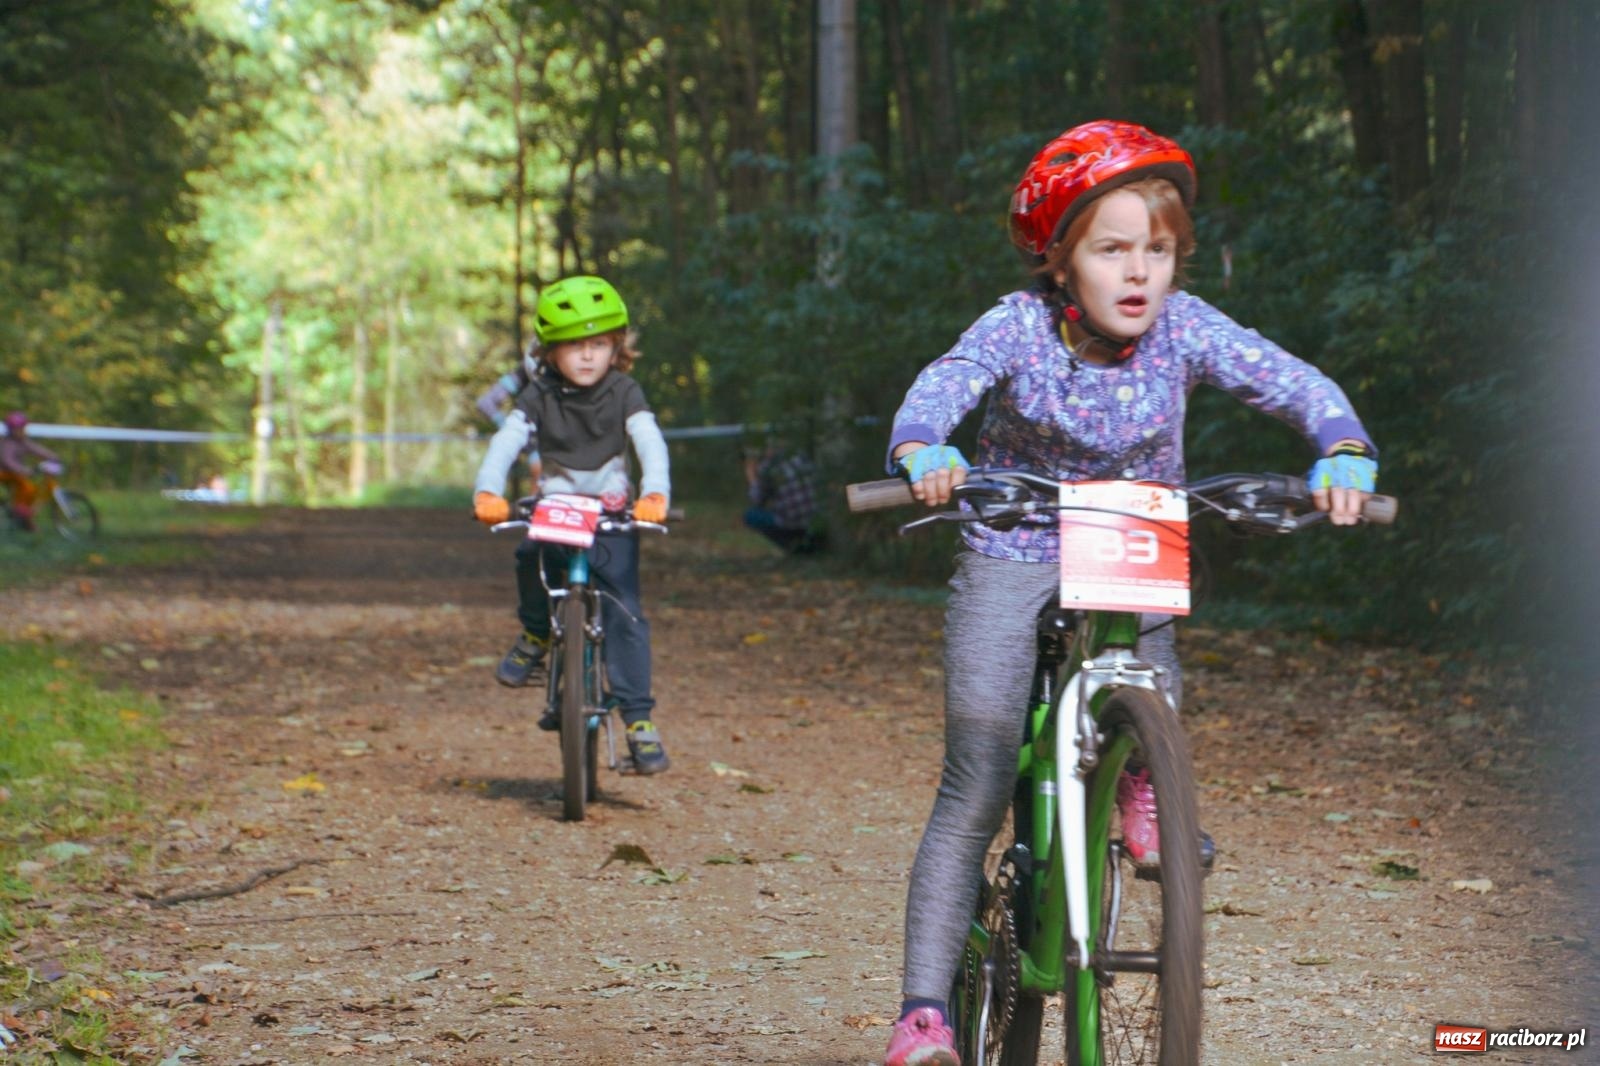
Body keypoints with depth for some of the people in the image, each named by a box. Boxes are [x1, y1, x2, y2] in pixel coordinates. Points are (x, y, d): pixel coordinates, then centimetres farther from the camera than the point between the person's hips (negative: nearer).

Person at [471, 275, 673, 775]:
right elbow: (506, 441, -15)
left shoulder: (624, 393, -4)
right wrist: (488, 493, -35)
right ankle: (536, 635, -4)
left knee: (624, 614, -13)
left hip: (613, 516, -1)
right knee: (532, 557, -32)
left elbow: (650, 442, -17)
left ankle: (640, 720, -9)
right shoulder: (539, 396, -2)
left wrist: (654, 494, -37)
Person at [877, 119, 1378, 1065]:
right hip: (1018, 552, -2)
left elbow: (1293, 382, -17)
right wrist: (923, 452, -56)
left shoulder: (1184, 329, -11)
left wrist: (1344, 453, -38)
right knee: (976, 786, -10)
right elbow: (945, 382, -34)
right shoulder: (1020, 326, -17)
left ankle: (1141, 777, 9)